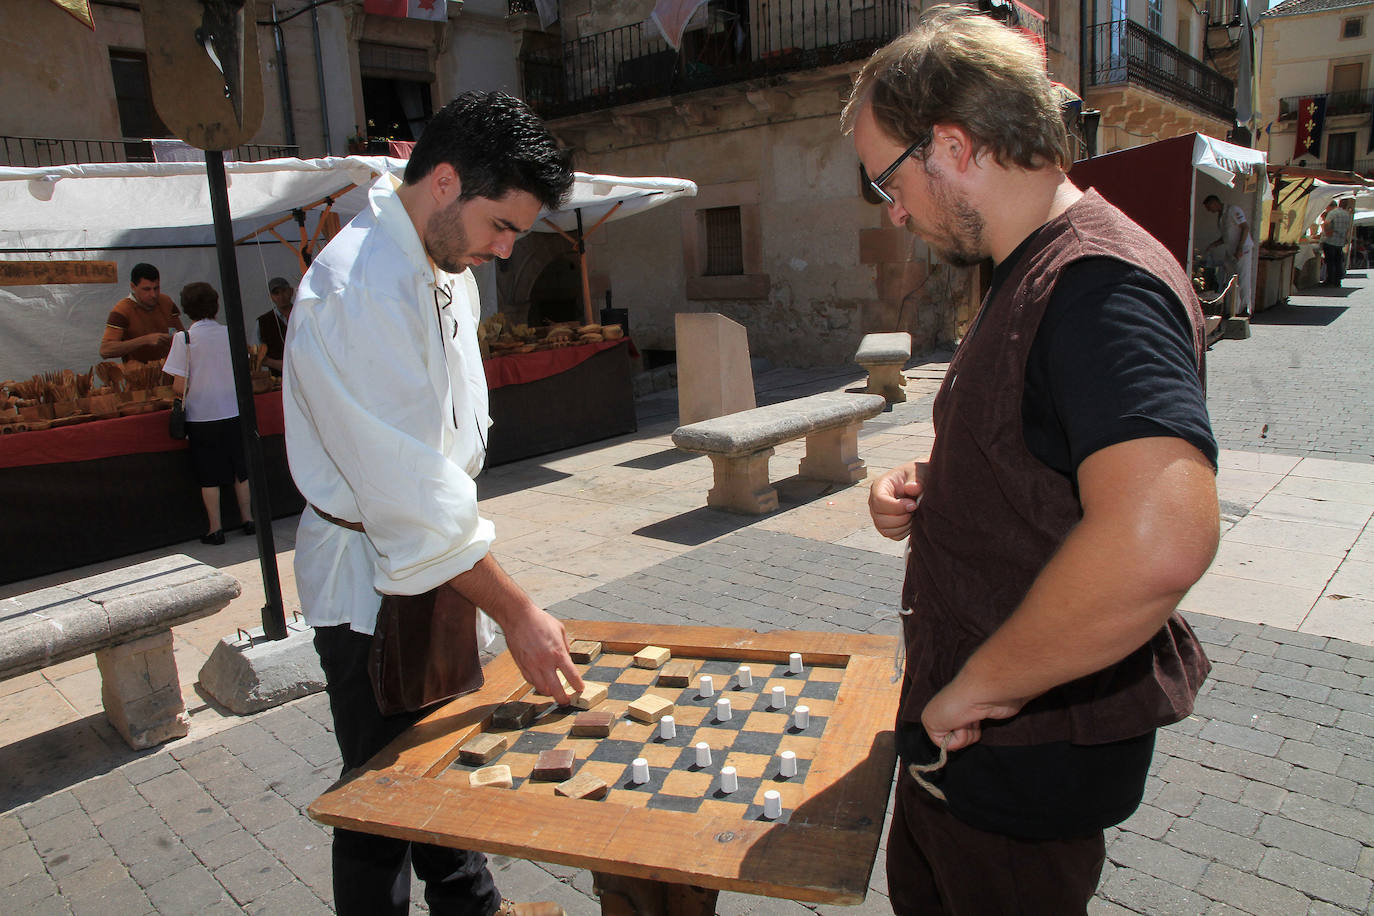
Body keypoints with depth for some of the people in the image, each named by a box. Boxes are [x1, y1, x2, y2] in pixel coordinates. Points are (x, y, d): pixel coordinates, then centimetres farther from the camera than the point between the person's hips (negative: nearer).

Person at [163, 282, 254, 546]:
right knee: (240, 470, 13)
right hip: (232, 412, 3)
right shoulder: (230, 333, 0)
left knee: (209, 476, 4)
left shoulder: (184, 338, -9)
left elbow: (179, 387, -11)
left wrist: (180, 395, 11)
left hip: (201, 416, -3)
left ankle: (215, 529, 9)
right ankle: (248, 519, 19)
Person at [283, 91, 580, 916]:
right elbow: (409, 488, -28)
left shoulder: (447, 264, 4)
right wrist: (517, 613, -23)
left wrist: (458, 521, 12)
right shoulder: (360, 291, -27)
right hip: (372, 579, -9)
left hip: (436, 556, 9)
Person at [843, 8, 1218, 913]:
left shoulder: (1100, 285, -26)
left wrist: (976, 685, -27)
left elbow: (1158, 542, -41)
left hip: (1028, 746, -10)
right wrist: (926, 487, 1)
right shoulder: (1034, 276, 9)